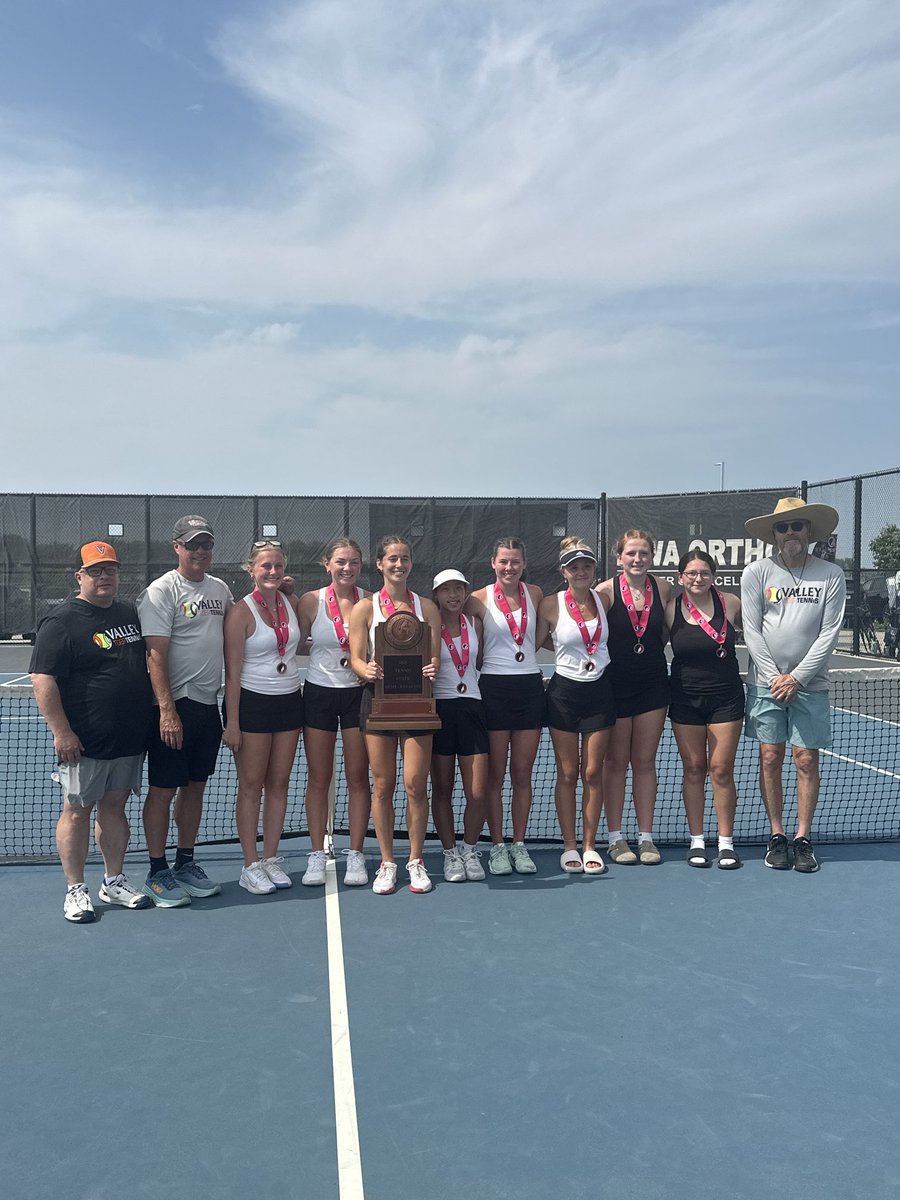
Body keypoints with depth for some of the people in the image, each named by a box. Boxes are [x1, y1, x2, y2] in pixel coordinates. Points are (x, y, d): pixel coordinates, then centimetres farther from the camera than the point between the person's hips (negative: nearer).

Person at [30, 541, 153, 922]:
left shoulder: (130, 614, 11)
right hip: (84, 743, -6)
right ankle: (76, 890, 16)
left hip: (129, 739, 6)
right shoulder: (61, 622, -9)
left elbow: (147, 663, 23)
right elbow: (43, 680, -14)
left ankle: (114, 882, 25)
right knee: (77, 810, 4)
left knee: (114, 806, 14)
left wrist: (157, 713, 17)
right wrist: (61, 731, -19)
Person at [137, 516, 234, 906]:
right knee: (162, 790, 1)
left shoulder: (220, 589, 11)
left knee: (195, 786, 14)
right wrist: (167, 710, -22)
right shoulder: (161, 591, -9)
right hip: (175, 706, -6)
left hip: (209, 704, 6)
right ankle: (157, 873, 12)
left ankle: (186, 863, 26)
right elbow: (156, 655, -16)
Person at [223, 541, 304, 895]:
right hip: (252, 703, -5)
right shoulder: (241, 612, -9)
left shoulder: (293, 603, 6)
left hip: (289, 702, 5)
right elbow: (232, 673, -11)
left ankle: (271, 858, 19)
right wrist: (232, 723, -13)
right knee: (251, 786, 1)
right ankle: (251, 866, 9)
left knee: (279, 783, 9)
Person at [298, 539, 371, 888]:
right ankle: (317, 855, 15)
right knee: (318, 778, 5)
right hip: (319, 692, 0)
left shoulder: (370, 601, -2)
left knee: (358, 777, 5)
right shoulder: (310, 601, -3)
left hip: (358, 693, 0)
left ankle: (355, 855, 15)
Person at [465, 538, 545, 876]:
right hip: (494, 687, -3)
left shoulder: (535, 594, 6)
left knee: (523, 774, 7)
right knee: (495, 774, 3)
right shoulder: (479, 599, -4)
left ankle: (519, 844, 17)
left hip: (530, 686, 3)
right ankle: (497, 846, 12)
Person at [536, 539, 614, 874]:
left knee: (593, 773, 6)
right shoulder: (551, 604, -8)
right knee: (567, 774, 4)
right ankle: (569, 847, 15)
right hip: (564, 692, -2)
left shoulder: (603, 599, 2)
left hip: (599, 691, 3)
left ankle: (589, 846, 16)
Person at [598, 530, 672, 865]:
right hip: (615, 684, -3)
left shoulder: (663, 588, 0)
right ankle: (615, 838, 16)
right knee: (616, 762, 7)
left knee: (645, 762, 9)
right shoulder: (606, 591, -10)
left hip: (653, 683, 3)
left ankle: (646, 837, 17)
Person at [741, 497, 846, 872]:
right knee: (770, 759, 3)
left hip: (810, 684, 0)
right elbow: (752, 631, -2)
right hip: (766, 683, 0)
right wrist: (775, 677, -9)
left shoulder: (831, 575, 0)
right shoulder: (757, 572, 0)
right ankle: (777, 837, 14)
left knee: (806, 760, 1)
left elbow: (829, 633, -3)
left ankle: (803, 838, 13)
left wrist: (797, 678, -10)